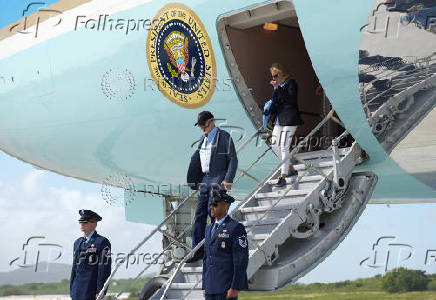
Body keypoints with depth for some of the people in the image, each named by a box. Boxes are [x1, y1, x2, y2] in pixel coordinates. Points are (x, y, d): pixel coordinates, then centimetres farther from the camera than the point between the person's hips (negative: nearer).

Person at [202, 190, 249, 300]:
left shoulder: (236, 228, -7)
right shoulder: (209, 229, 17)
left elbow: (241, 260, -12)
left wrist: (235, 288, -18)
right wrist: (204, 287, 16)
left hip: (227, 287, -7)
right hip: (211, 288, 7)